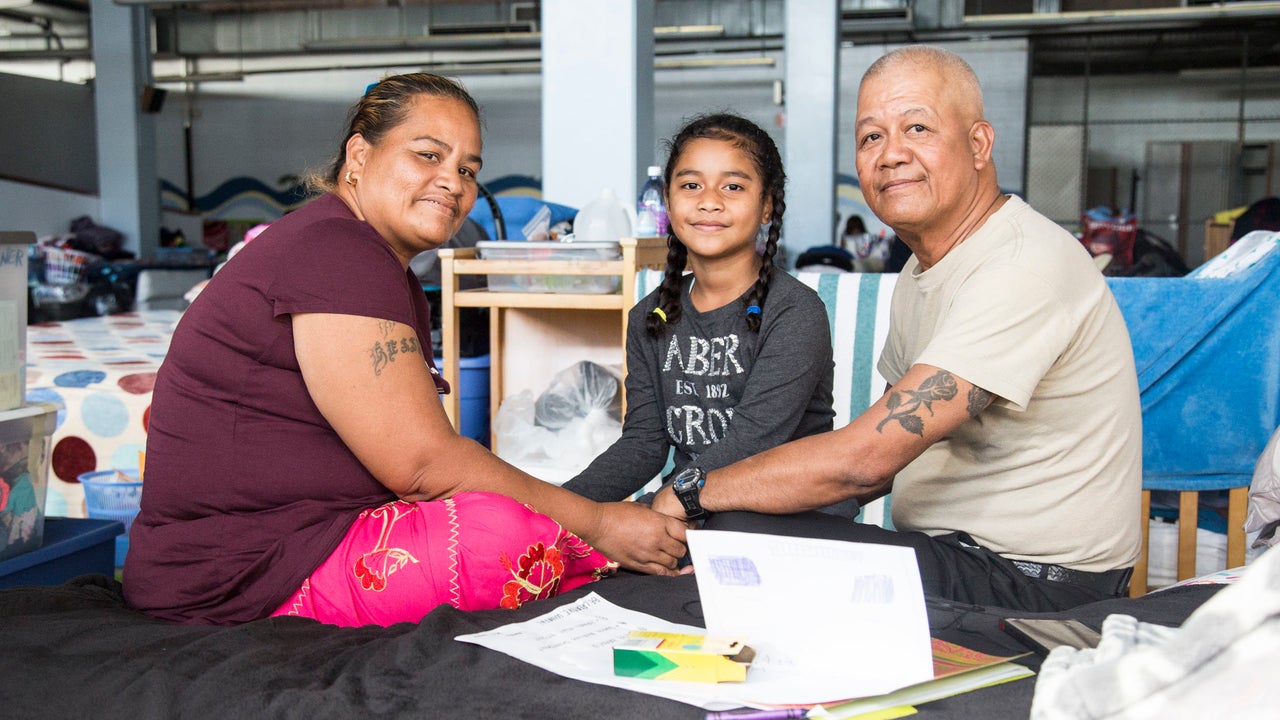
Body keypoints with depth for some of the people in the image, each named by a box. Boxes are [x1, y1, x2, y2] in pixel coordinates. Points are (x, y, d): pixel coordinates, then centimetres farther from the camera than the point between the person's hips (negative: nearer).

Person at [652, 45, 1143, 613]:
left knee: (742, 536, -21)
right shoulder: (922, 270, 11)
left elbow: (866, 456, -28)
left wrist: (691, 491, -16)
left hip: (1037, 582, -9)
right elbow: (895, 437, 17)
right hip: (953, 553, 9)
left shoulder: (1023, 267, -22)